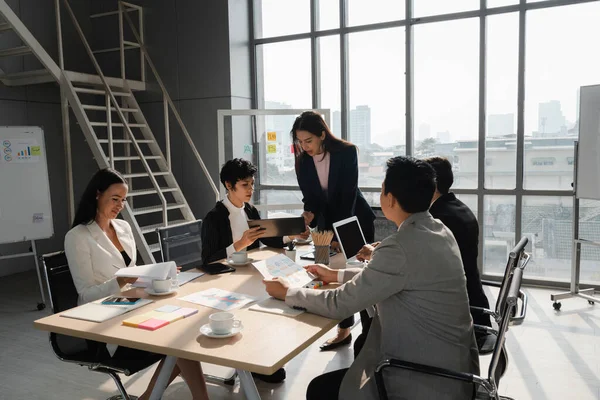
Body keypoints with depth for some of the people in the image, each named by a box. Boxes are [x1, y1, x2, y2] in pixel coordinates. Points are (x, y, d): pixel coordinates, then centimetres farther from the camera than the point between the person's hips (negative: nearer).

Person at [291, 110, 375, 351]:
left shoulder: (347, 152, -21)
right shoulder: (303, 160, -10)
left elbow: (348, 195, -24)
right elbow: (309, 197, -7)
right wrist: (309, 215, -29)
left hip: (356, 219, -4)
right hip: (328, 222, 4)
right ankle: (344, 331, 22)